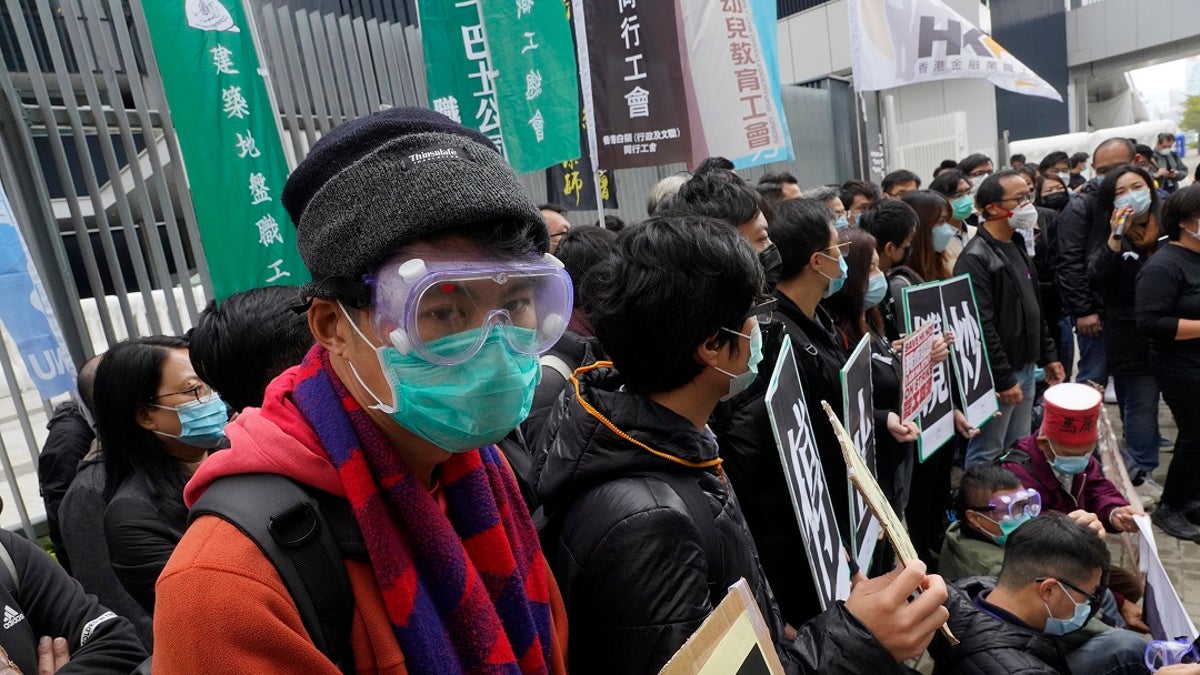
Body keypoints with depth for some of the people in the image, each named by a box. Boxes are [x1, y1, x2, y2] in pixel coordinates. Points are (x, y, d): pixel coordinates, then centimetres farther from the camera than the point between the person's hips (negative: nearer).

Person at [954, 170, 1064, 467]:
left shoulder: (1017, 246, 14)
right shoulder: (976, 258, -18)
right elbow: (981, 326, -22)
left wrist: (1048, 355, 18)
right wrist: (1004, 380, -20)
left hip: (1025, 368, 9)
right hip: (996, 377, -9)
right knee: (987, 455, -1)